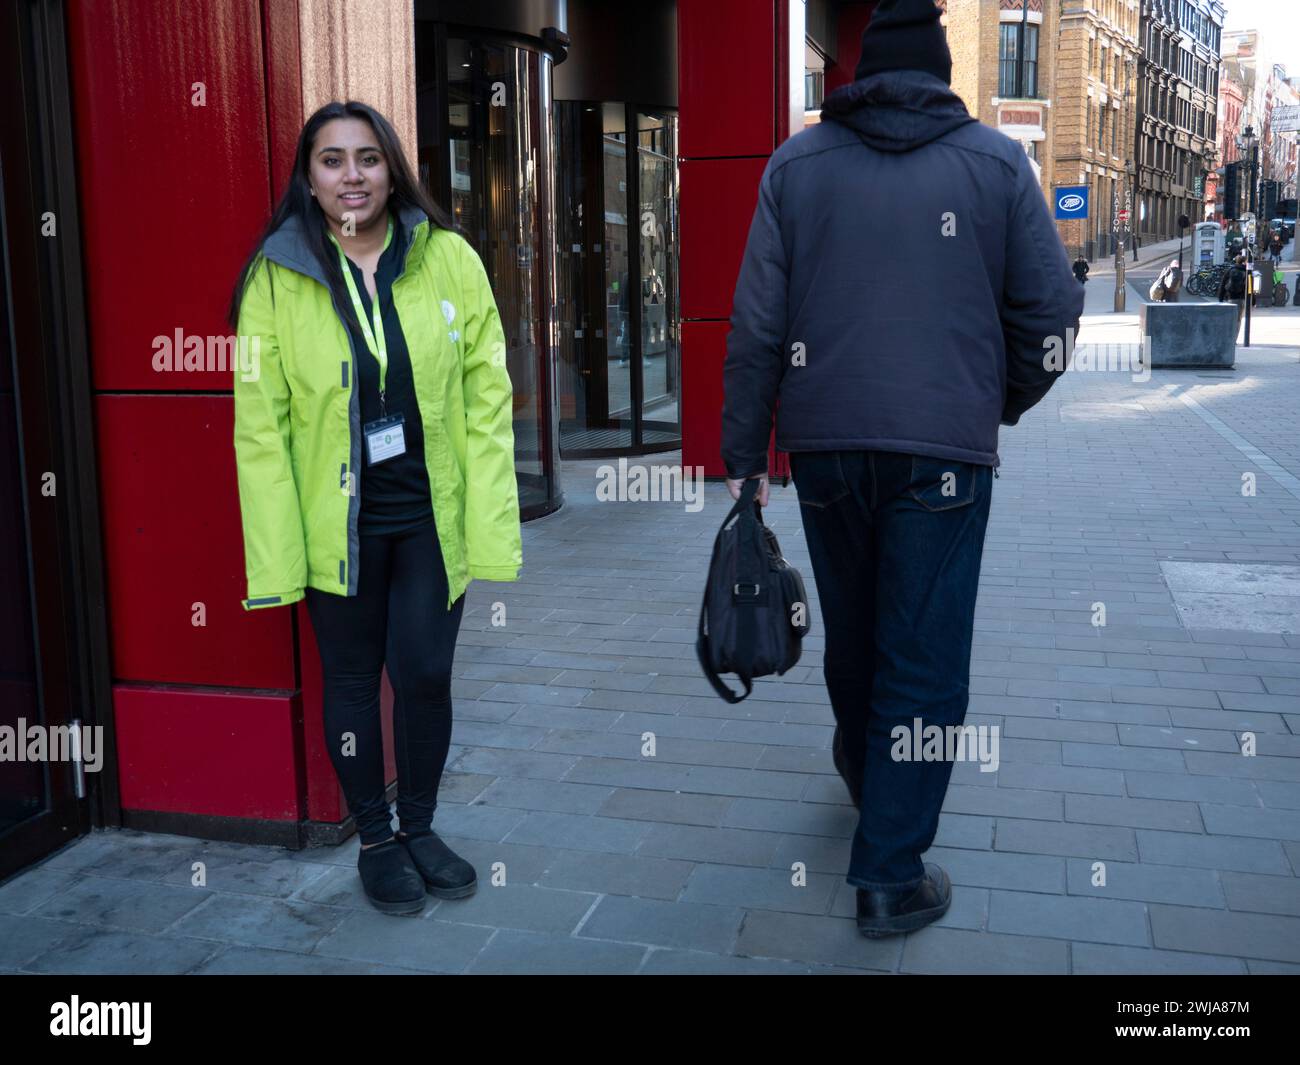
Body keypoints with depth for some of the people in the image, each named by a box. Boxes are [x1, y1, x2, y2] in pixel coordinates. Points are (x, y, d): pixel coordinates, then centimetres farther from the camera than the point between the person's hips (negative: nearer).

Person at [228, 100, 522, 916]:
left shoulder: (449, 259, -5)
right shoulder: (276, 277, -6)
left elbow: (486, 398, -3)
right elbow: (261, 424, -6)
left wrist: (490, 524, -7)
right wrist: (276, 552, -9)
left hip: (431, 517, 1)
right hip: (337, 523, 0)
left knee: (426, 672, 4)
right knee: (354, 680, 12)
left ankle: (420, 827, 30)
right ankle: (375, 840, 32)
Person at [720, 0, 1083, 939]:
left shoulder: (795, 165, 4)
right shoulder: (995, 161, 2)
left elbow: (756, 325, -1)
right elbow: (1053, 315, 1)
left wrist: (745, 456, 3)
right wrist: (1002, 403, 19)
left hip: (826, 445, 3)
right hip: (944, 451, -2)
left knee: (851, 633, 21)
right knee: (924, 662, 3)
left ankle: (864, 774, 45)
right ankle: (891, 874, 6)